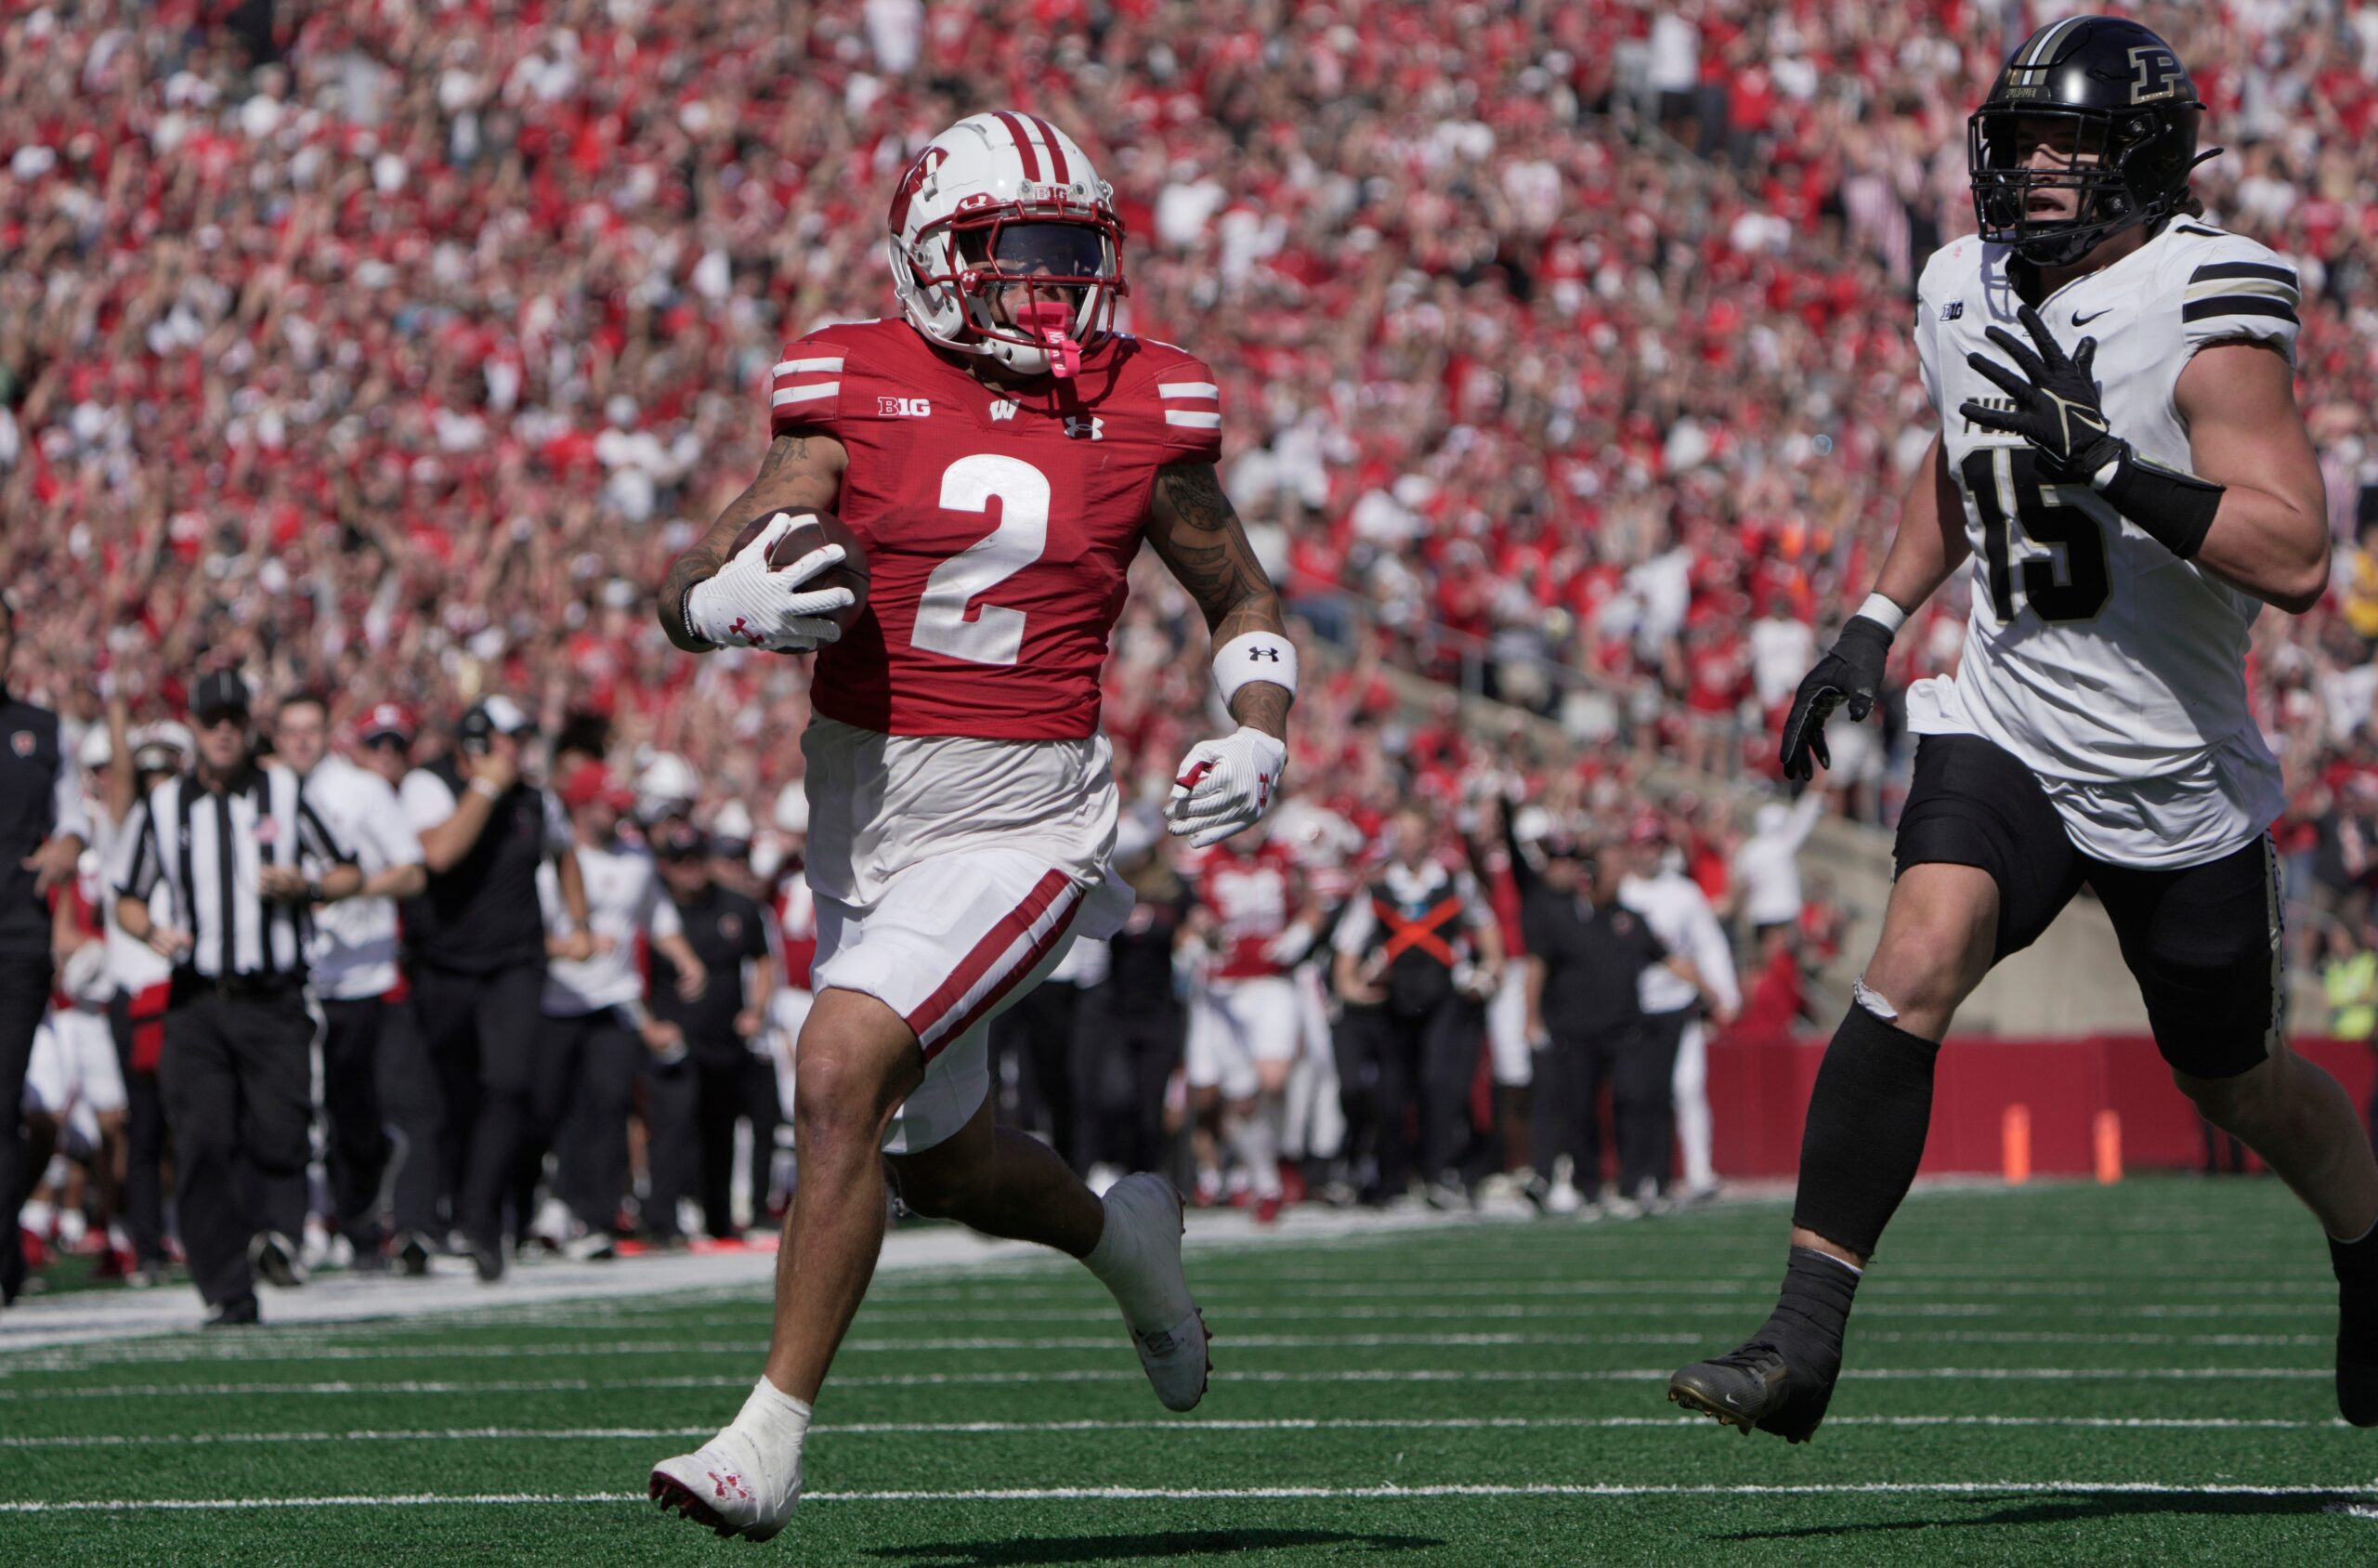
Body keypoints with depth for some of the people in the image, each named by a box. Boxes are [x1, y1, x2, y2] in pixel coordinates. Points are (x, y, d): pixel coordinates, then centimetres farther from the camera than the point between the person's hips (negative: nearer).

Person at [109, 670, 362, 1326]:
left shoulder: (286, 792, 7)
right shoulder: (161, 806, 9)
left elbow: (350, 875, 12)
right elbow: (127, 899, 17)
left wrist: (305, 884, -9)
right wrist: (153, 932, -5)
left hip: (274, 1001, 0)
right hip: (196, 1001, 1)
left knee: (280, 1137, -12)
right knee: (201, 1143, -9)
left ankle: (256, 1229, 20)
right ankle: (229, 1294, -3)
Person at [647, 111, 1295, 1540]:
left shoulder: (1142, 413, 1)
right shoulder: (861, 393, -1)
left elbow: (1243, 600, 15)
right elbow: (689, 589, -6)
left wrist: (1260, 736, -3)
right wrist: (731, 605, -30)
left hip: (1022, 819, -3)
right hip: (862, 800, 3)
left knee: (841, 1074, -23)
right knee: (939, 1157, 17)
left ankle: (771, 1443, -17)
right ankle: (1126, 1238, 51)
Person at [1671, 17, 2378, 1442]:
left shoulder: (2206, 317, -18)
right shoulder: (1966, 295, 2)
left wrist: (2106, 463, -35)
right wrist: (1876, 624, 14)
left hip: (2178, 778, -3)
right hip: (2006, 726, 3)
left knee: (2238, 1084, 13)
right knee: (1916, 968, -22)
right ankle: (1802, 1345, -25)